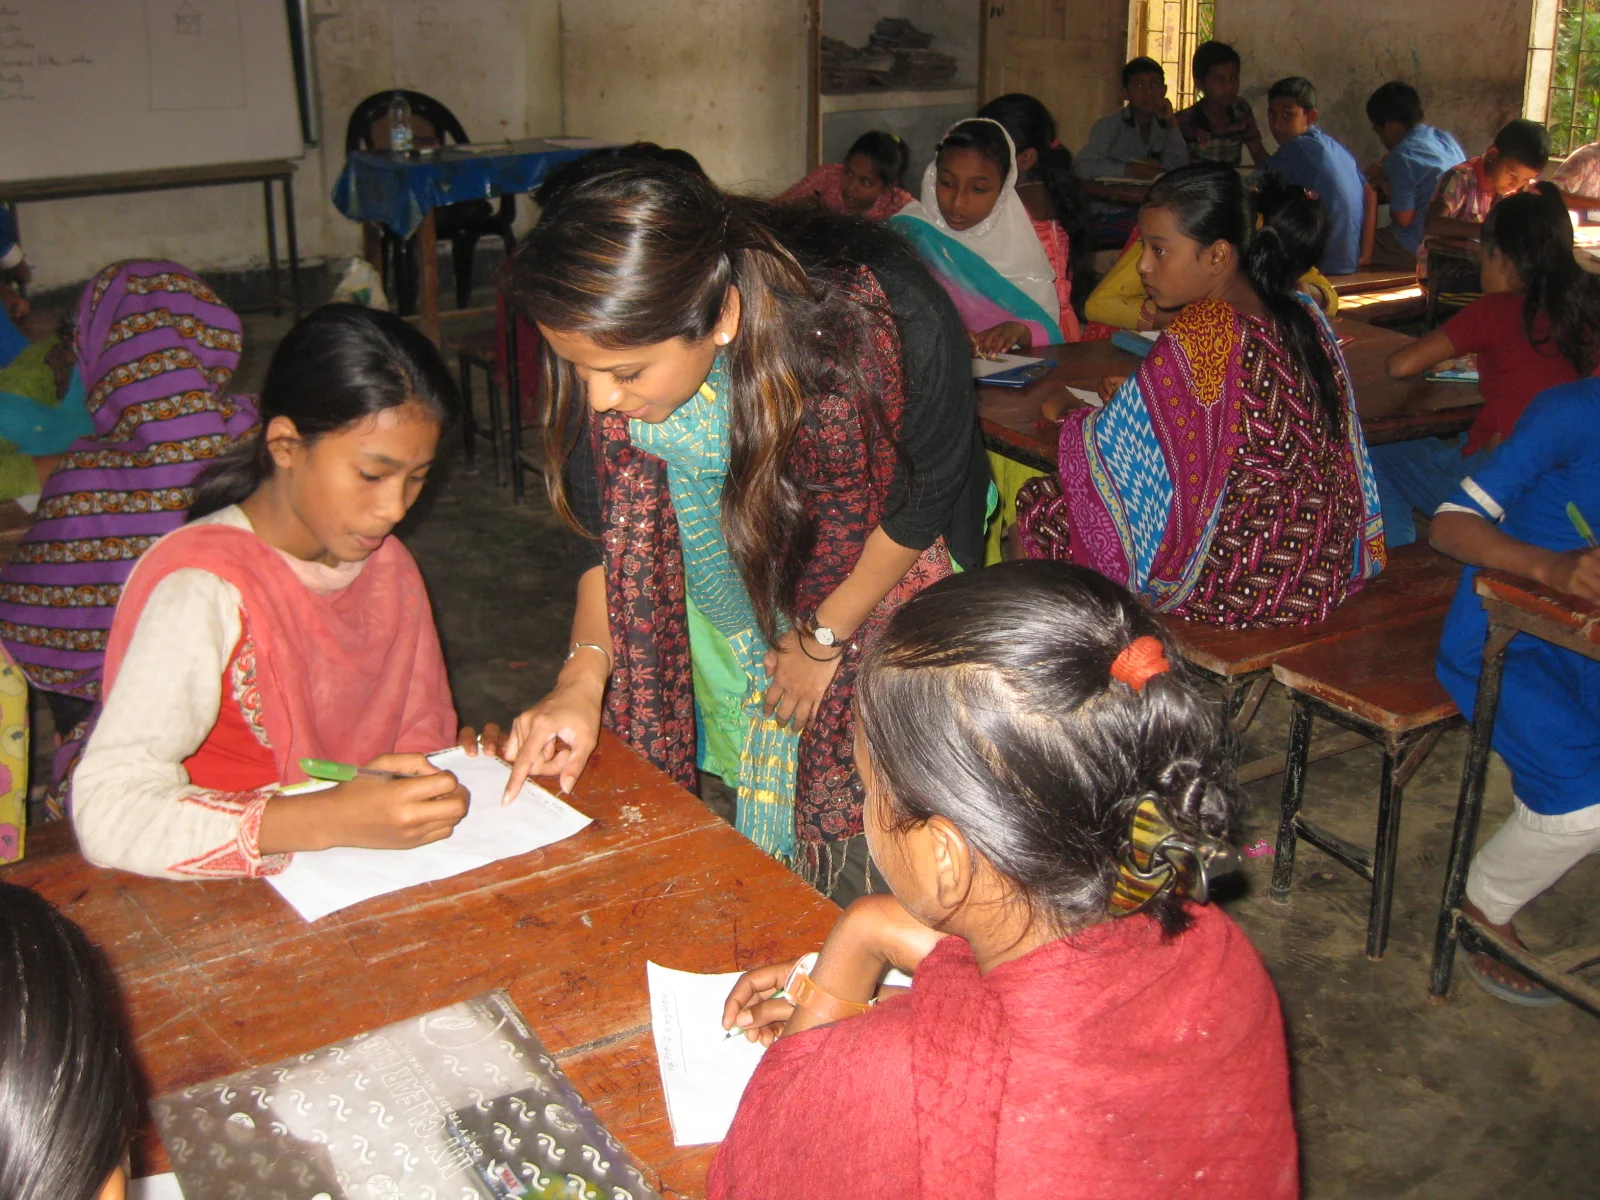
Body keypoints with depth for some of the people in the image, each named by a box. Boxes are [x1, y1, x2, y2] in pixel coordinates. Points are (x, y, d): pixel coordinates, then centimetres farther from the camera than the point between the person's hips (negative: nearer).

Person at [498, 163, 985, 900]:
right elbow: (610, 527, -8)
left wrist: (825, 636, -9)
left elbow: (929, 497, -16)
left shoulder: (886, 321, -35)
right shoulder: (611, 347, -24)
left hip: (873, 574, -3)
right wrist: (583, 676, -19)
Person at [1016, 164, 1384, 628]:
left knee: (1040, 507, 6)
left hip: (1239, 585, -8)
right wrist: (1135, 394, 17)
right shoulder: (1303, 315, 2)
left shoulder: (1196, 338, -22)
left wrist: (1069, 415, 9)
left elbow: (1109, 447, -13)